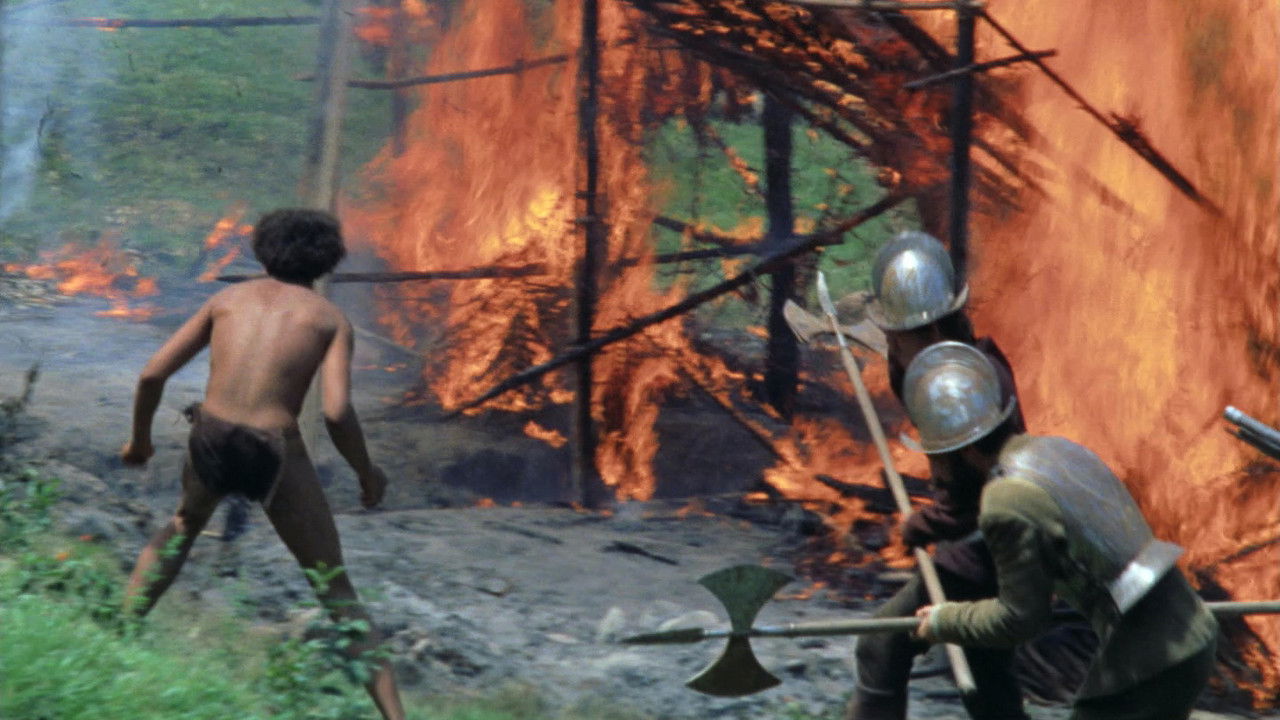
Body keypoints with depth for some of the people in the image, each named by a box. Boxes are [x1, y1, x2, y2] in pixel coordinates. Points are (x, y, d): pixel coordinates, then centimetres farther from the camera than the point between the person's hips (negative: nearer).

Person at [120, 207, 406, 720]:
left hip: (210, 444, 3)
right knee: (336, 590, 12)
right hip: (275, 456, -3)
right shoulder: (331, 318, 7)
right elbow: (336, 412, -8)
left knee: (184, 526, 40)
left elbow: (153, 373, 10)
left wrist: (139, 437, 28)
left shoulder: (227, 299, 16)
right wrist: (366, 472, 10)